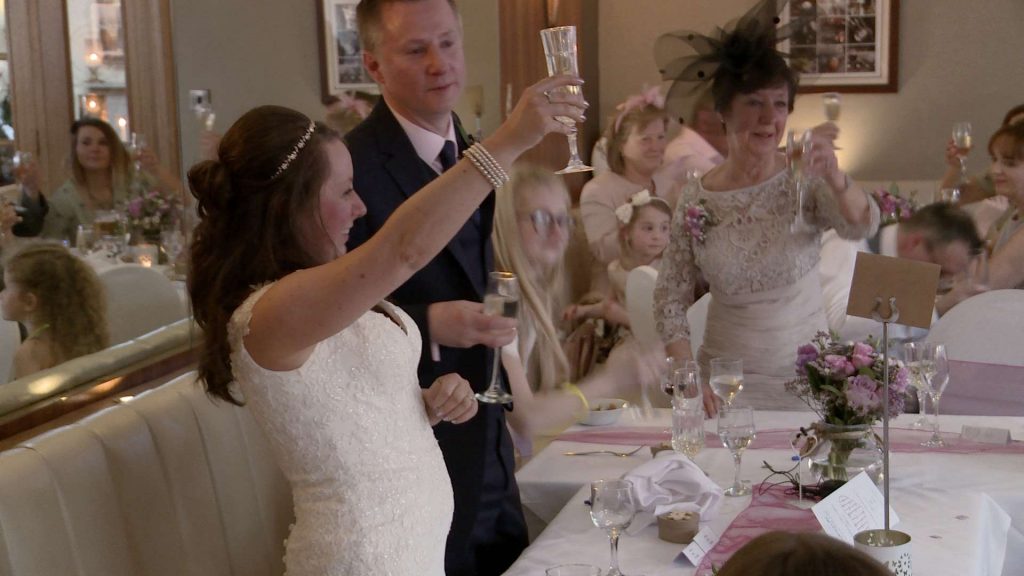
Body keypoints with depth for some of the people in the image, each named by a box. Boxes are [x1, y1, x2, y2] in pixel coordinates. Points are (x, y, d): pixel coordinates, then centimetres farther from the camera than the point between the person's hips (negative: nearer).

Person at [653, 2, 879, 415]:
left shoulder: (804, 181, -6)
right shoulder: (695, 200, -5)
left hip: (805, 377, 0)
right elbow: (670, 299, -1)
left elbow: (862, 227, -24)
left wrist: (834, 178, -43)